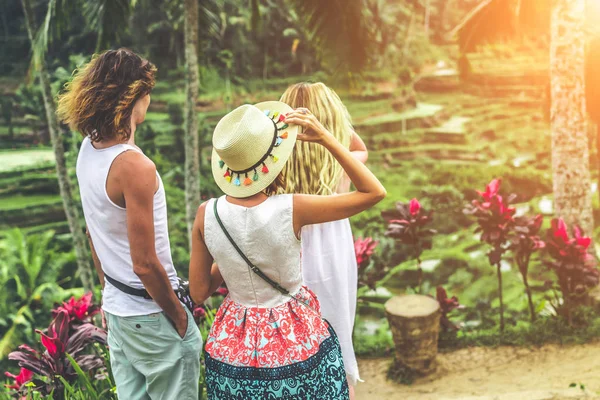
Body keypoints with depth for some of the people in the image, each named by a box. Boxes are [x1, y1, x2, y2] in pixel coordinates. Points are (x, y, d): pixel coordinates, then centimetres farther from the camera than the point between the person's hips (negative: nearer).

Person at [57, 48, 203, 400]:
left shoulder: (88, 149, 0)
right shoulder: (134, 166, -25)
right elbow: (145, 265, -22)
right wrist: (179, 316, -8)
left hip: (117, 308, 8)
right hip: (151, 316, -8)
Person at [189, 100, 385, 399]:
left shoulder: (207, 215, -16)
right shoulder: (291, 210, -25)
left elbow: (199, 293, -5)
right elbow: (374, 192, -14)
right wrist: (325, 139, -18)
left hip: (233, 343, 3)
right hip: (295, 339, -2)